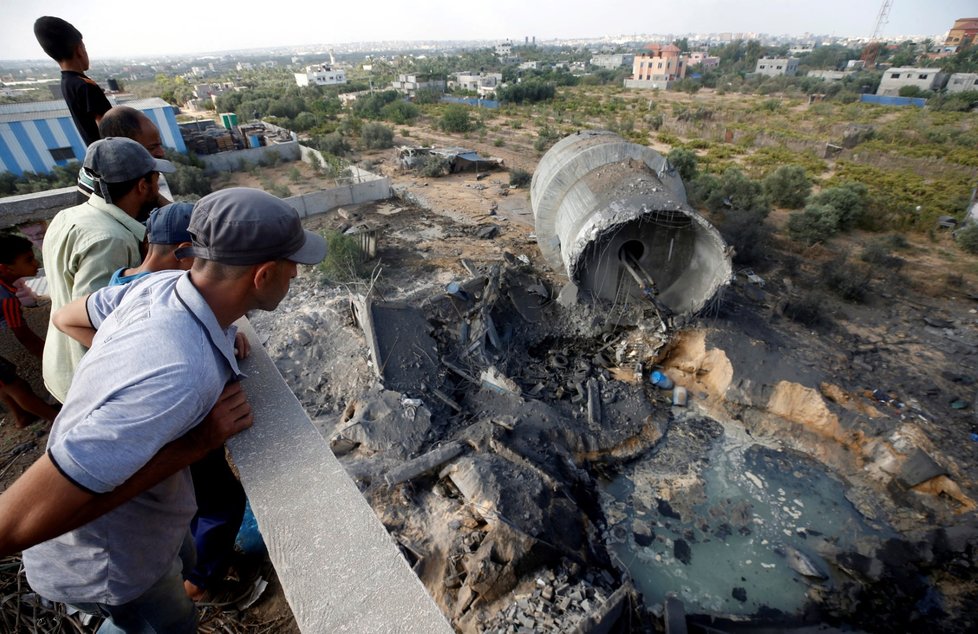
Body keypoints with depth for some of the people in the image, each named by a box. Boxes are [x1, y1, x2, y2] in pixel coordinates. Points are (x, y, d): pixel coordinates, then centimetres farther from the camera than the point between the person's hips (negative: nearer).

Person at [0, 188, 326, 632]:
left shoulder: (162, 285, -18)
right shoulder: (175, 377, -45)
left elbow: (67, 317, 3)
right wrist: (195, 444, -36)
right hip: (105, 557, -6)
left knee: (178, 569, 34)